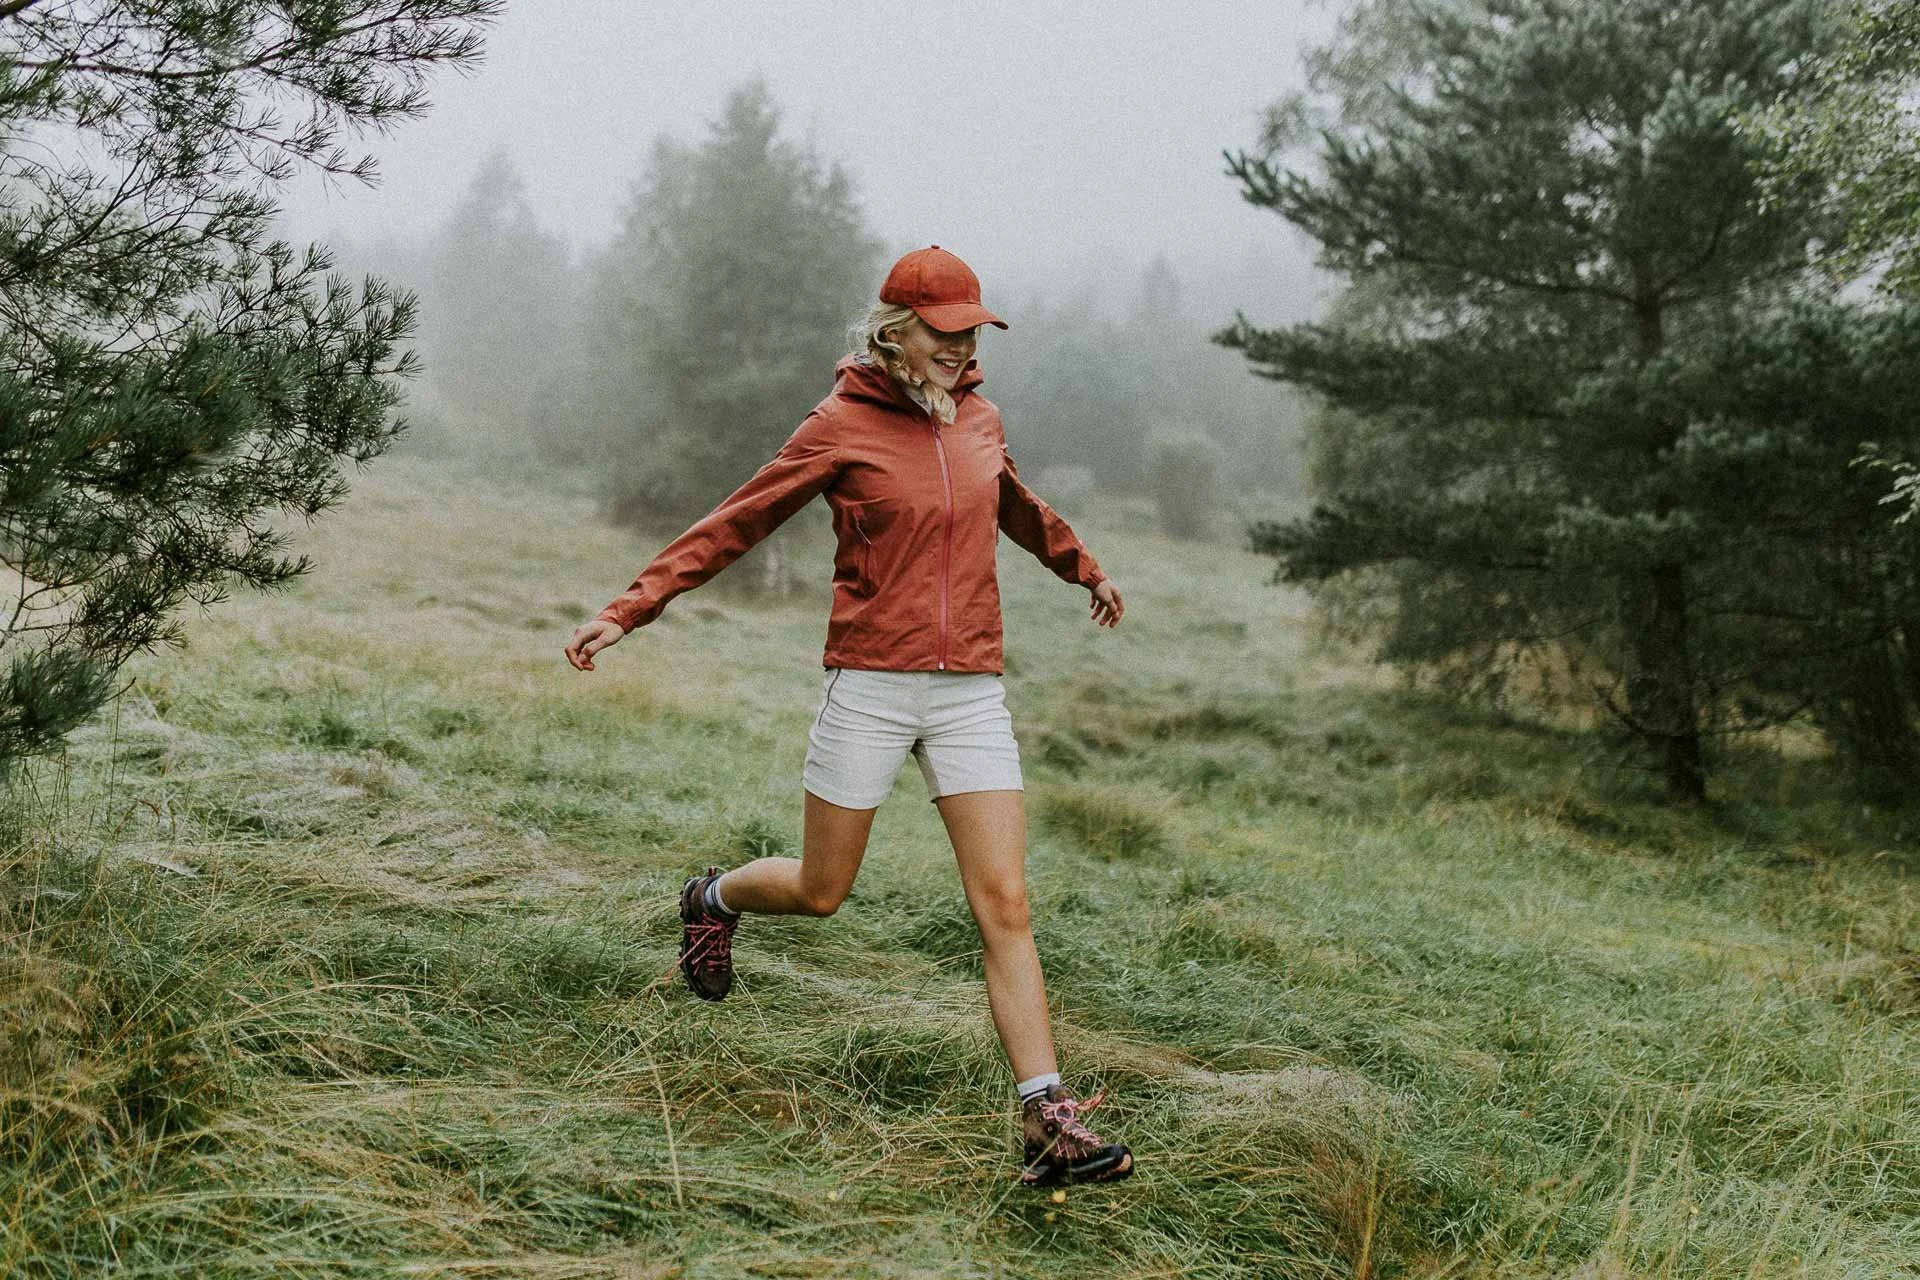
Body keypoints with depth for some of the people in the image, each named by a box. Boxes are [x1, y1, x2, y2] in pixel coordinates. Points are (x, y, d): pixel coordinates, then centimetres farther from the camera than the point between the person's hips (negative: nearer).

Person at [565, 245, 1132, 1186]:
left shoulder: (980, 420, 10)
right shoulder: (841, 427, -4)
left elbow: (1017, 508, 31)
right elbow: (732, 526, -1)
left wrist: (1085, 570, 47)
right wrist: (628, 610, -6)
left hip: (970, 691, 3)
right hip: (869, 685, -3)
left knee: (1004, 905, -5)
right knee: (820, 893, 9)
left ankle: (1048, 1122, -5)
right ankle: (714, 900, 44)